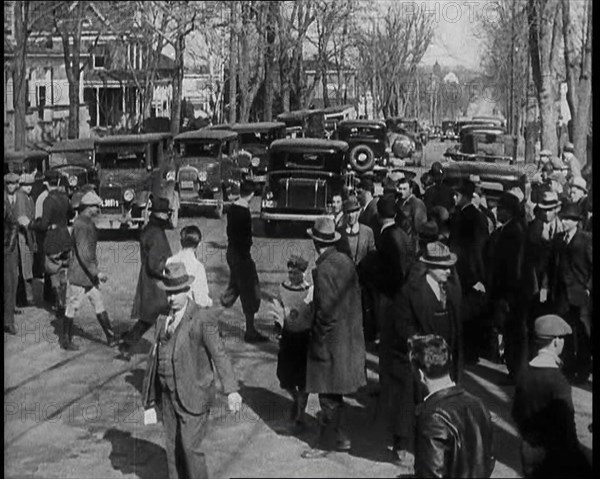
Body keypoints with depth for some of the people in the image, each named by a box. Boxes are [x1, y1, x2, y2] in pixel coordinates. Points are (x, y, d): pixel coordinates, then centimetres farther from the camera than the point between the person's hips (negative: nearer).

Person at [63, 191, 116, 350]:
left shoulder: (88, 223, 10)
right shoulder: (81, 225, -22)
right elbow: (83, 253, -27)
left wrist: (95, 272, 23)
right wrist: (96, 272, -26)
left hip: (89, 273, 10)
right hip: (79, 274, -10)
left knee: (99, 304, 11)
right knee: (72, 307, 4)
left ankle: (111, 337, 15)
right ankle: (64, 340, 17)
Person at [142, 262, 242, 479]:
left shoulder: (202, 321, -14)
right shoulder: (163, 319, 8)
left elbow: (220, 354, -21)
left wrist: (231, 390, -32)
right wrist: (149, 393, 18)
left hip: (193, 396, -6)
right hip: (168, 396, 6)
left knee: (190, 447, -7)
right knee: (173, 448, 12)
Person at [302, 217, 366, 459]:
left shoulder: (324, 269, -21)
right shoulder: (345, 260, 4)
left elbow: (326, 311, -22)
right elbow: (356, 296, 11)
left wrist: (319, 343, -14)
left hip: (332, 338, -8)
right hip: (350, 336, 8)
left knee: (329, 394, 4)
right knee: (334, 392, 19)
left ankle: (327, 442, 15)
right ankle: (339, 436, 28)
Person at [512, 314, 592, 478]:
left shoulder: (525, 374, -1)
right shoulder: (557, 380, -21)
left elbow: (516, 412, 11)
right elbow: (566, 428, -19)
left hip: (528, 453, 7)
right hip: (551, 457, -7)